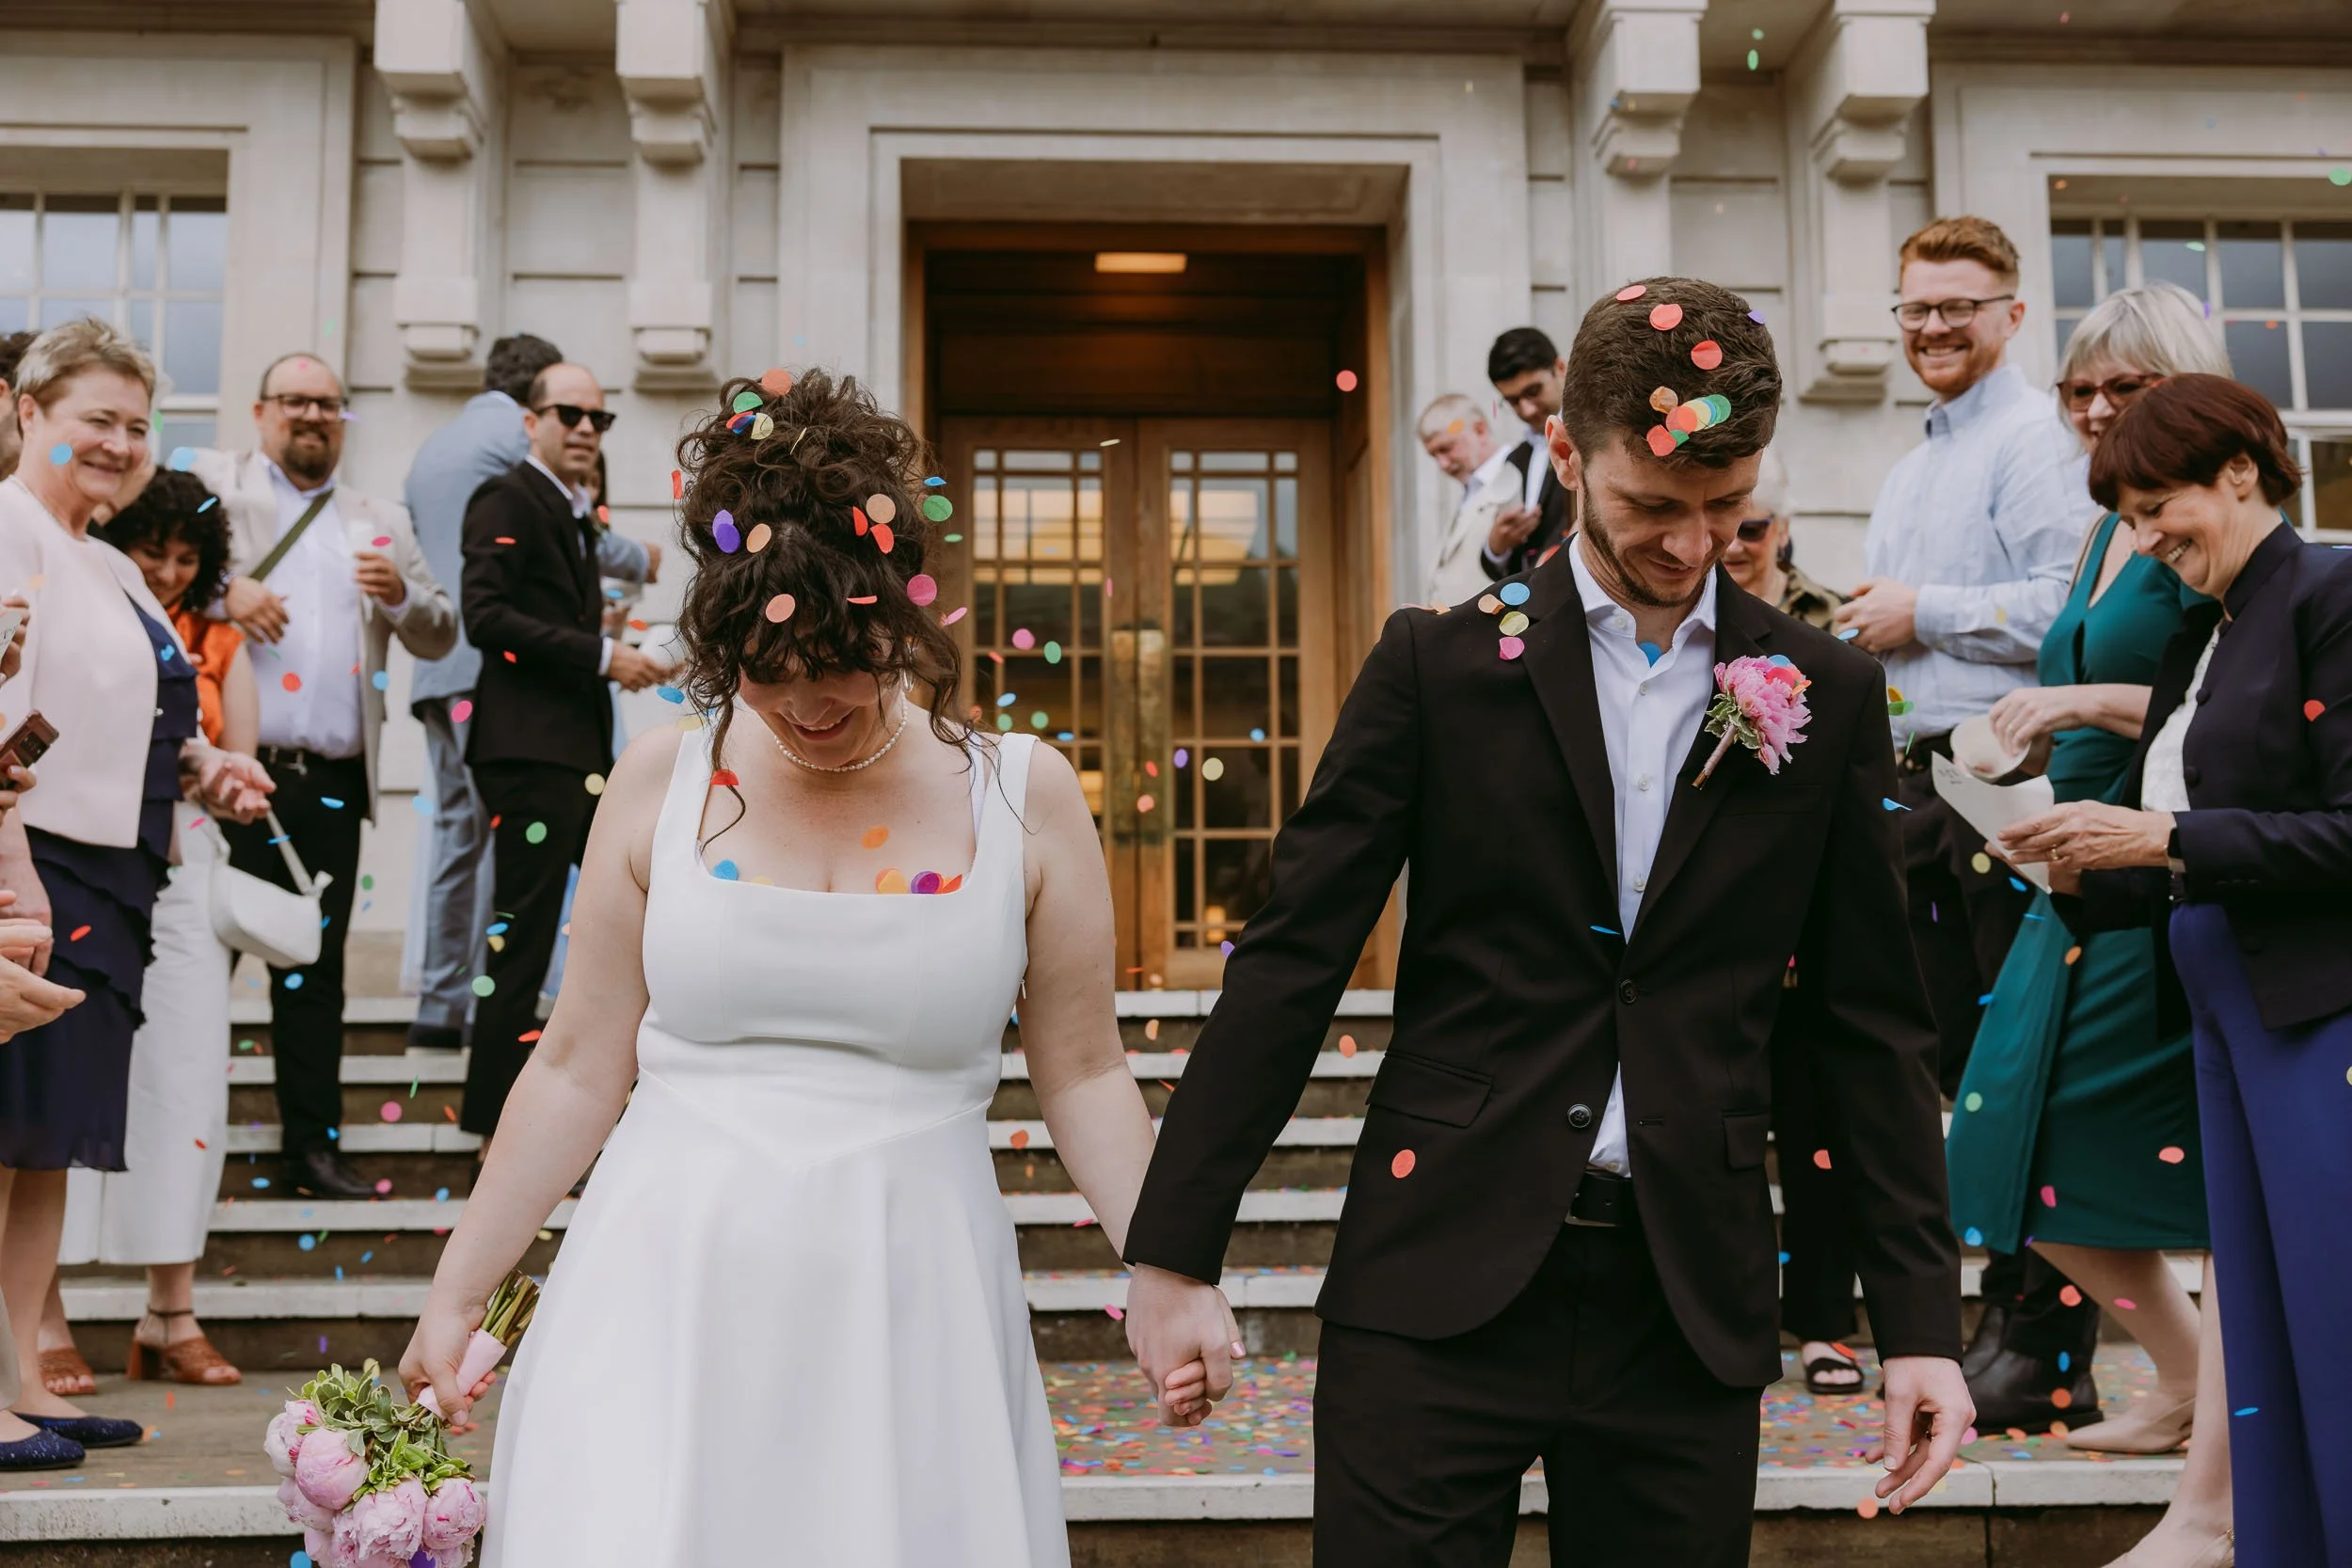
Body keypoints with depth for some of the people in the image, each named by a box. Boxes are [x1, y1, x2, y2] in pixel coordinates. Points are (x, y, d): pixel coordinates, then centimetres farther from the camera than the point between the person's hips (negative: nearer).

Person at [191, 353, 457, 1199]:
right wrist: (222, 589, -15)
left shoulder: (381, 522, 17)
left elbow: (440, 637, 14)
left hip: (331, 782, 3)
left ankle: (313, 1144, 16)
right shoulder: (209, 484, 7)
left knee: (316, 969, 8)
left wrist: (403, 596, -6)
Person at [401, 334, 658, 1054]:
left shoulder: (433, 447, 24)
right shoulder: (519, 433, -2)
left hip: (436, 666, 8)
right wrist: (642, 562, 17)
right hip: (495, 662, -8)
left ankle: (440, 1004, 9)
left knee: (458, 828, 9)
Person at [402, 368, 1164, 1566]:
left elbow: (1082, 1073, 5)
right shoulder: (661, 782, 2)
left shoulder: (1023, 794, 0)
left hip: (908, 1304, 0)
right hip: (666, 1301, 0)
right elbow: (580, 1069, 7)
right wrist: (456, 1292, 9)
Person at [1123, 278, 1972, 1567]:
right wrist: (1175, 1255, -3)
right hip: (1437, 1278, -2)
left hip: (1689, 1301, 2)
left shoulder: (1828, 697, 6)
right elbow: (1291, 962, -1)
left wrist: (1920, 1322, 4)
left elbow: (1871, 1025, 8)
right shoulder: (1439, 664, 0)